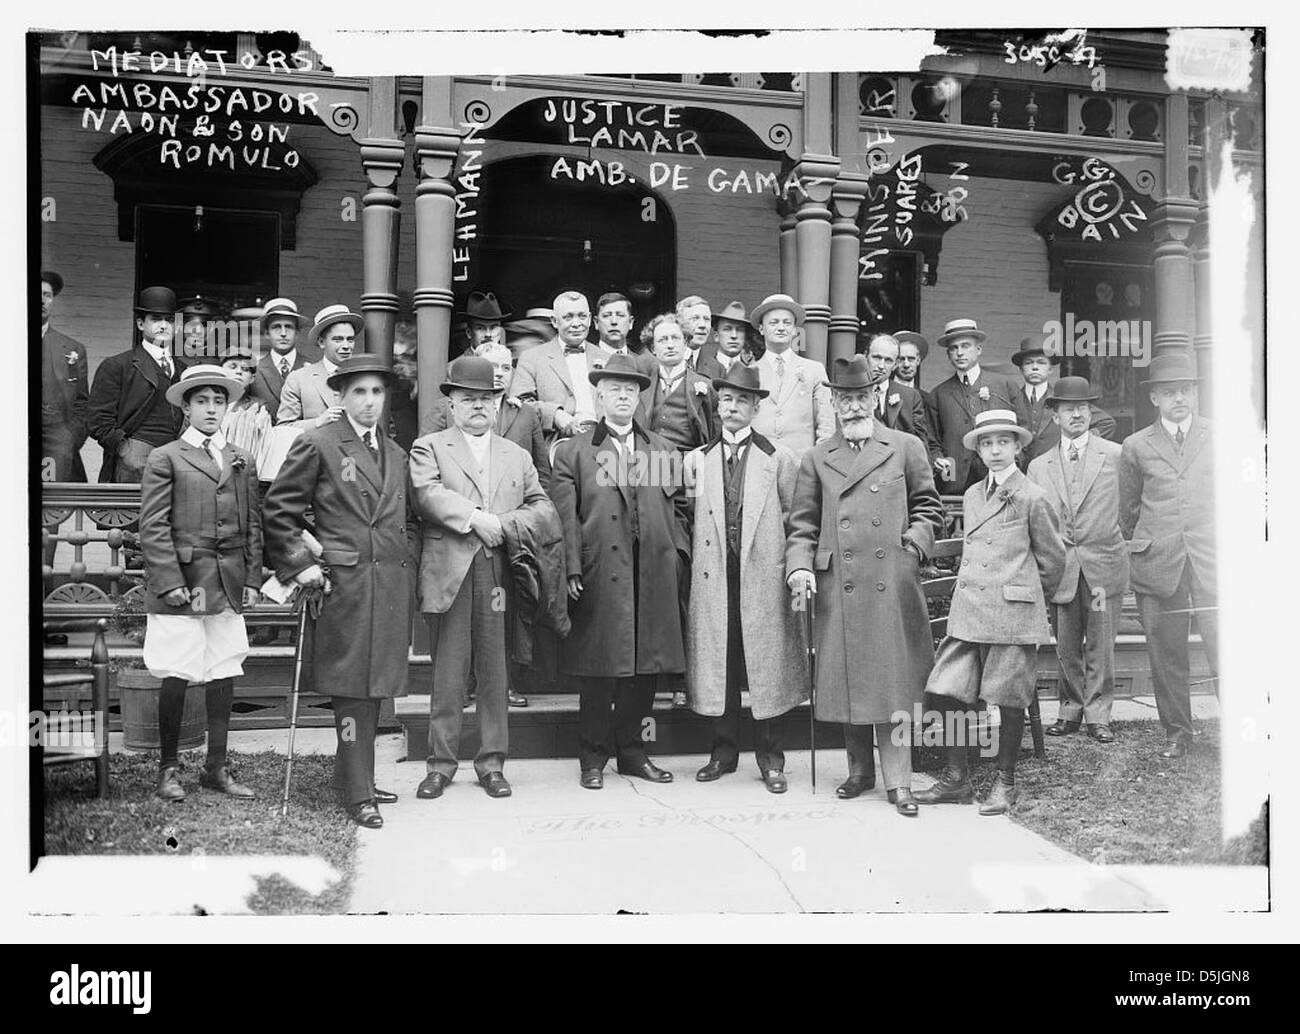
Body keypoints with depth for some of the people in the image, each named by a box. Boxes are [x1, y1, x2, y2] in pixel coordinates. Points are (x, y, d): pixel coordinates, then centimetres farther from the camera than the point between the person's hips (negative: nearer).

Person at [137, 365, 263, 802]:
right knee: (176, 677, -1)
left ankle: (216, 767, 17)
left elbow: (253, 526, 14)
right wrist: (170, 582, -11)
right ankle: (168, 768, 13)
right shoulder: (164, 458, 1)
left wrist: (252, 580, 5)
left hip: (229, 585, 4)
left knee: (224, 677, 7)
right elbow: (153, 527, -4)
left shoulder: (243, 461, 15)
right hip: (181, 583, -4)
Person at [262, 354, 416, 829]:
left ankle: (353, 775, 24)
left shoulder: (395, 453, 18)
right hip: (344, 584, -6)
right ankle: (358, 795, 0)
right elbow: (278, 511, -2)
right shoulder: (317, 444, -2)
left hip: (392, 587, 6)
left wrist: (409, 569, 14)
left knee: (376, 687, 10)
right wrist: (300, 564, -9)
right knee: (352, 689, -6)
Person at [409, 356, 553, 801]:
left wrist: (511, 524, -4)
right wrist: (475, 518, -19)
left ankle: (492, 761, 15)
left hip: (500, 575, 3)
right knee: (447, 675, 2)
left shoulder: (517, 456, 20)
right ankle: (441, 763, 12)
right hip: (449, 575, -3)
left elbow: (542, 504, 16)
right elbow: (428, 494, -9)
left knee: (495, 673, 6)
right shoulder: (428, 448, 8)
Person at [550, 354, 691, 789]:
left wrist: (679, 557, 5)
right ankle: (593, 757, 13)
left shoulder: (663, 451, 17)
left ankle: (631, 752, 21)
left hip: (654, 579, 3)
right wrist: (572, 569, -9)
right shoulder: (573, 452, 6)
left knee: (645, 669, 7)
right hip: (599, 577, -3)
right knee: (599, 671, 0)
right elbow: (565, 517, -1)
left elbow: (677, 509, 17)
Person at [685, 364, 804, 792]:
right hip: (712, 577, 2)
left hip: (764, 576, -2)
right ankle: (723, 751, 17)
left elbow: (795, 516, 6)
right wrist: (696, 555, 4)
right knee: (717, 664, 5)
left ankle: (770, 758, 11)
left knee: (768, 665, 0)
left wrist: (794, 565, 0)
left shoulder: (779, 459, 5)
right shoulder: (696, 460, 11)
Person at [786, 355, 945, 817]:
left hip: (892, 584, -2)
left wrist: (913, 544, -4)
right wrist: (799, 568, -4)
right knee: (846, 681, 6)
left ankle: (898, 782, 4)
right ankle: (859, 770, 21)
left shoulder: (906, 448, 9)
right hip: (837, 587, 2)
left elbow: (929, 509, 12)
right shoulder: (816, 458, 12)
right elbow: (802, 523, 10)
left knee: (893, 681, -3)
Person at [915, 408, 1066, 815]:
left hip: (1013, 614, -5)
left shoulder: (1033, 498, -2)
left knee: (1009, 701, 1)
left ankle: (1004, 783, 15)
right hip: (967, 612, 5)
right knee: (948, 692, -1)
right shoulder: (971, 496, 15)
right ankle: (955, 779, 10)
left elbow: (1053, 558, 6)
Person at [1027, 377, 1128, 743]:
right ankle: (1070, 711, 18)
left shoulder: (1116, 456, 4)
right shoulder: (1038, 467, 11)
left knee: (1100, 644, 1)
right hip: (1060, 566, 2)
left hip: (1104, 563, -2)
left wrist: (1125, 541, 2)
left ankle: (1098, 714, 11)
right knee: (1066, 647, 5)